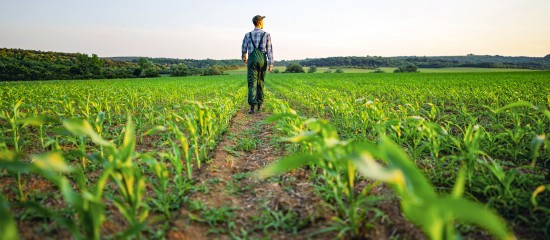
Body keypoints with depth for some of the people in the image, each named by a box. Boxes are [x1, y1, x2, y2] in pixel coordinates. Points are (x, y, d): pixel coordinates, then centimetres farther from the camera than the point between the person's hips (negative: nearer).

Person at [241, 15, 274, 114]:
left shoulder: (248, 35, 7)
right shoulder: (266, 35, 3)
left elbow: (244, 49, 14)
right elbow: (269, 50, -4)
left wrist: (244, 57, 36)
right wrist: (271, 64, -5)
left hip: (252, 60, 0)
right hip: (262, 60, 1)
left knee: (252, 83, -7)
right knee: (260, 82, 16)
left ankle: (252, 106, -22)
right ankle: (259, 104, 23)